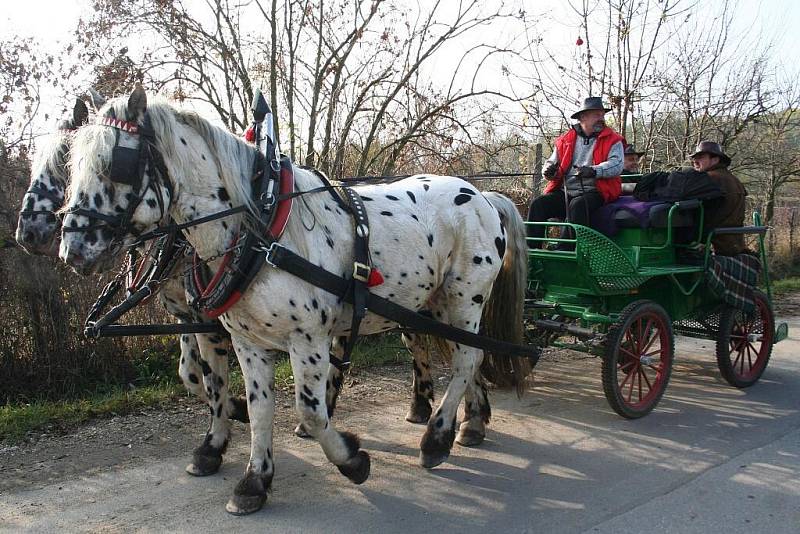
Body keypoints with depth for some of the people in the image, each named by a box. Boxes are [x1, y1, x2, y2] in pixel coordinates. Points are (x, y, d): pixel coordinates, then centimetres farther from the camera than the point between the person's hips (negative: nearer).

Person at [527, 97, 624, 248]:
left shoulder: (612, 140, 7)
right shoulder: (565, 140, 17)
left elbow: (616, 165, -9)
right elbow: (552, 161, 23)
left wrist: (594, 171, -28)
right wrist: (549, 170, -3)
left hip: (594, 192, -4)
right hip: (565, 192, 4)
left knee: (577, 205, -36)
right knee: (538, 204, -18)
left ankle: (564, 250, -36)